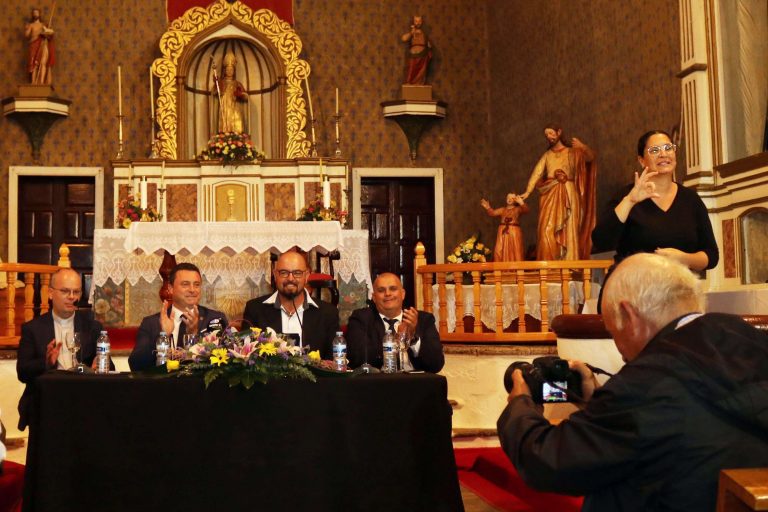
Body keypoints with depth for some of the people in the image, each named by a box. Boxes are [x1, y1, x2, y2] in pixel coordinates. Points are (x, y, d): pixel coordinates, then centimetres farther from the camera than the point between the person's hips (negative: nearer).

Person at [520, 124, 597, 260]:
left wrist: (583, 147, -21)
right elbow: (537, 173, 5)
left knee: (568, 230, -6)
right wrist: (527, 192, -9)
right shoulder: (547, 155, 18)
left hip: (568, 194, -2)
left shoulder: (572, 152, 12)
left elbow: (591, 157, 0)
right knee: (547, 230, -8)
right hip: (550, 195, 2)